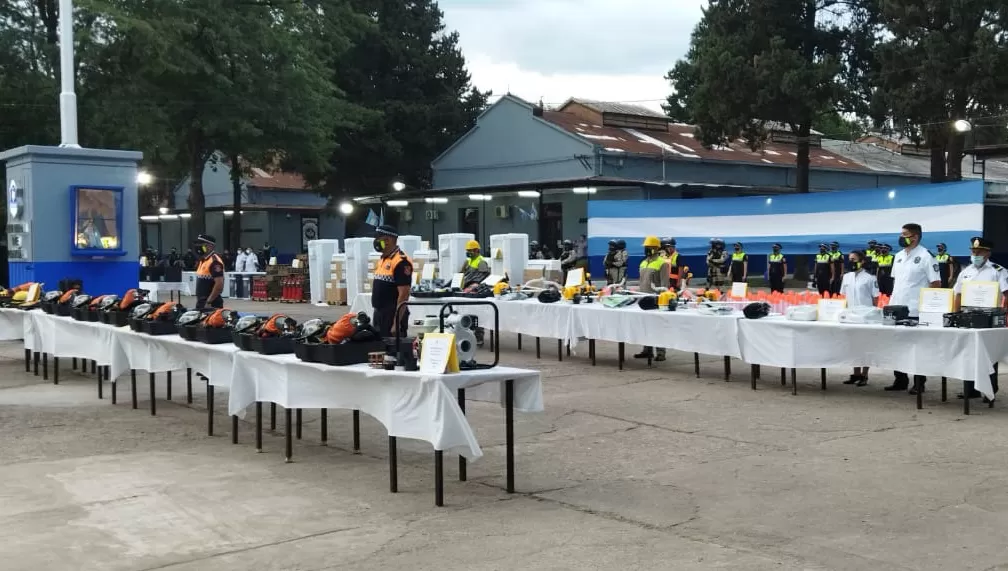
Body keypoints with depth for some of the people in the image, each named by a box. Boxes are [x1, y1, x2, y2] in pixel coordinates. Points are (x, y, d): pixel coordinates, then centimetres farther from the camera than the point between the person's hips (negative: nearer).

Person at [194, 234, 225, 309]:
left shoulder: (214, 261, -16)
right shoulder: (202, 260, 16)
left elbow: (219, 285, -23)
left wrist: (209, 302, -22)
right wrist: (199, 301, 20)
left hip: (211, 304, -10)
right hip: (201, 303, 10)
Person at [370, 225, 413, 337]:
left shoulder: (401, 262, -16)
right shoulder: (382, 260, 14)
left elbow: (404, 295, -20)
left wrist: (396, 322, -23)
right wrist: (376, 315, 18)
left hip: (393, 315, -10)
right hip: (379, 314, 10)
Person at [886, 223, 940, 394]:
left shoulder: (925, 256, -9)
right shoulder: (899, 256, 13)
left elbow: (936, 283, -10)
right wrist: (892, 300, 13)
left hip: (916, 311, -7)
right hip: (897, 309, 7)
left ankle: (919, 383, 8)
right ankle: (900, 380, 20)